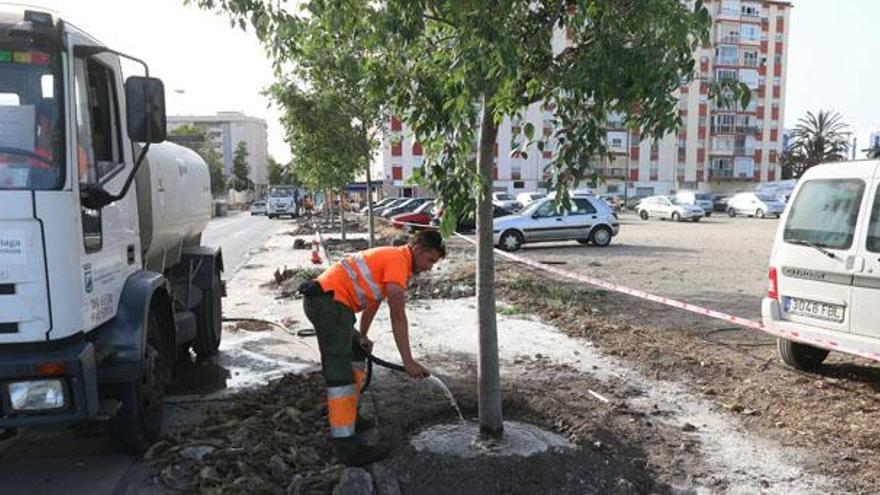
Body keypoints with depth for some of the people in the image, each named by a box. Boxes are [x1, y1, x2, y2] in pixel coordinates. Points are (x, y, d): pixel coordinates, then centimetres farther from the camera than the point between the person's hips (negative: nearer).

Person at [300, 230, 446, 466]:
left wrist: (362, 337, 37)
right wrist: (408, 361, -14)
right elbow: (398, 316, -15)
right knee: (341, 374, -13)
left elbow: (373, 299, 31)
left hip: (326, 300, 11)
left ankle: (345, 413, 35)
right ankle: (347, 447, -14)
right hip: (329, 300, -11)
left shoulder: (392, 256, 21)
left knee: (356, 356, 23)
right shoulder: (399, 261, -10)